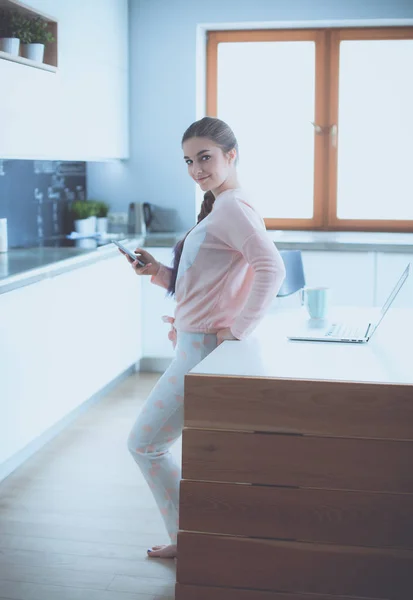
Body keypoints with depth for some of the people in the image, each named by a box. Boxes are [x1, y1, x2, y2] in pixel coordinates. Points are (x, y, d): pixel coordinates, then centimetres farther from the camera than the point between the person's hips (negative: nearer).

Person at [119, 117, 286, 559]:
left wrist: (236, 330, -26)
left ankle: (187, 538, 13)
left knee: (144, 442, 1)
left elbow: (271, 268, -30)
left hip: (205, 351, -10)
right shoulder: (218, 209, 16)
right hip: (195, 346, 10)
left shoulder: (232, 208, -16)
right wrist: (158, 272, 6)